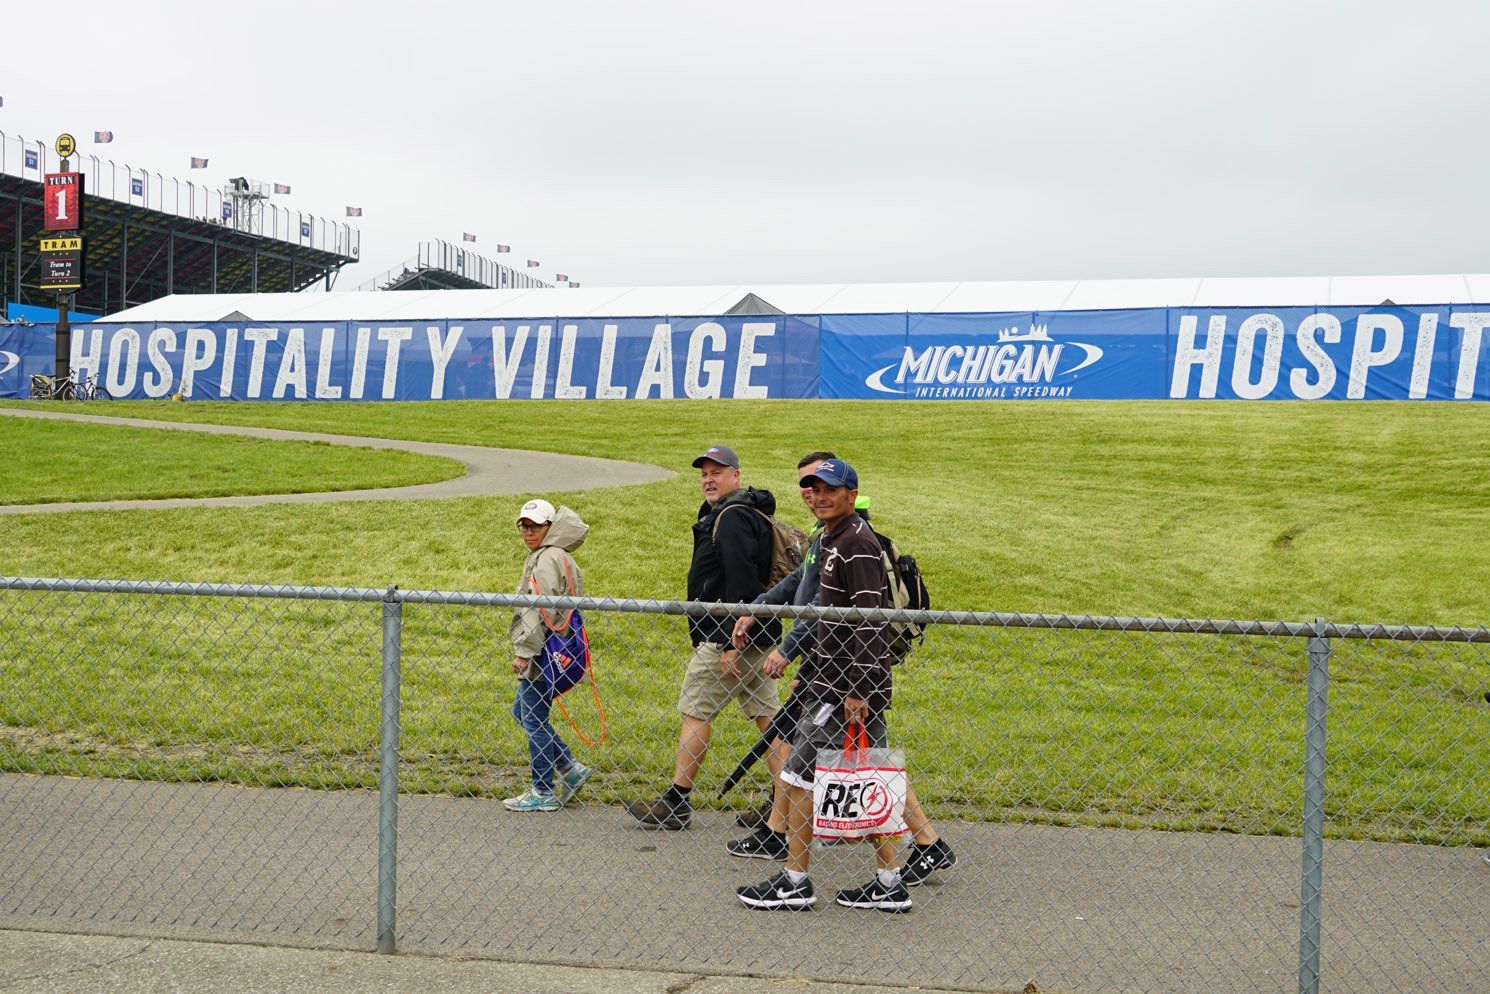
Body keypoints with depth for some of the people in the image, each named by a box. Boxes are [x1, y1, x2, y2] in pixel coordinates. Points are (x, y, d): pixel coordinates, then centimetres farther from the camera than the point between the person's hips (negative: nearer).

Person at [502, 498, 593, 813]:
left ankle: (543, 793, 4)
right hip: (548, 653, 11)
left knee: (534, 719, -3)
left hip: (542, 654, -11)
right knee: (522, 712, 18)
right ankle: (570, 769, 17)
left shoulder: (547, 558, -15)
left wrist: (524, 652, -20)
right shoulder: (557, 556, 18)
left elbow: (542, 611, -22)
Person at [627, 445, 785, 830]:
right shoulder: (746, 512, 17)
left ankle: (676, 803, 6)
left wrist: (730, 643, -24)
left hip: (725, 637, -10)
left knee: (695, 712, -1)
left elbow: (741, 584, -23)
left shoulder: (732, 517, -16)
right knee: (766, 715, 9)